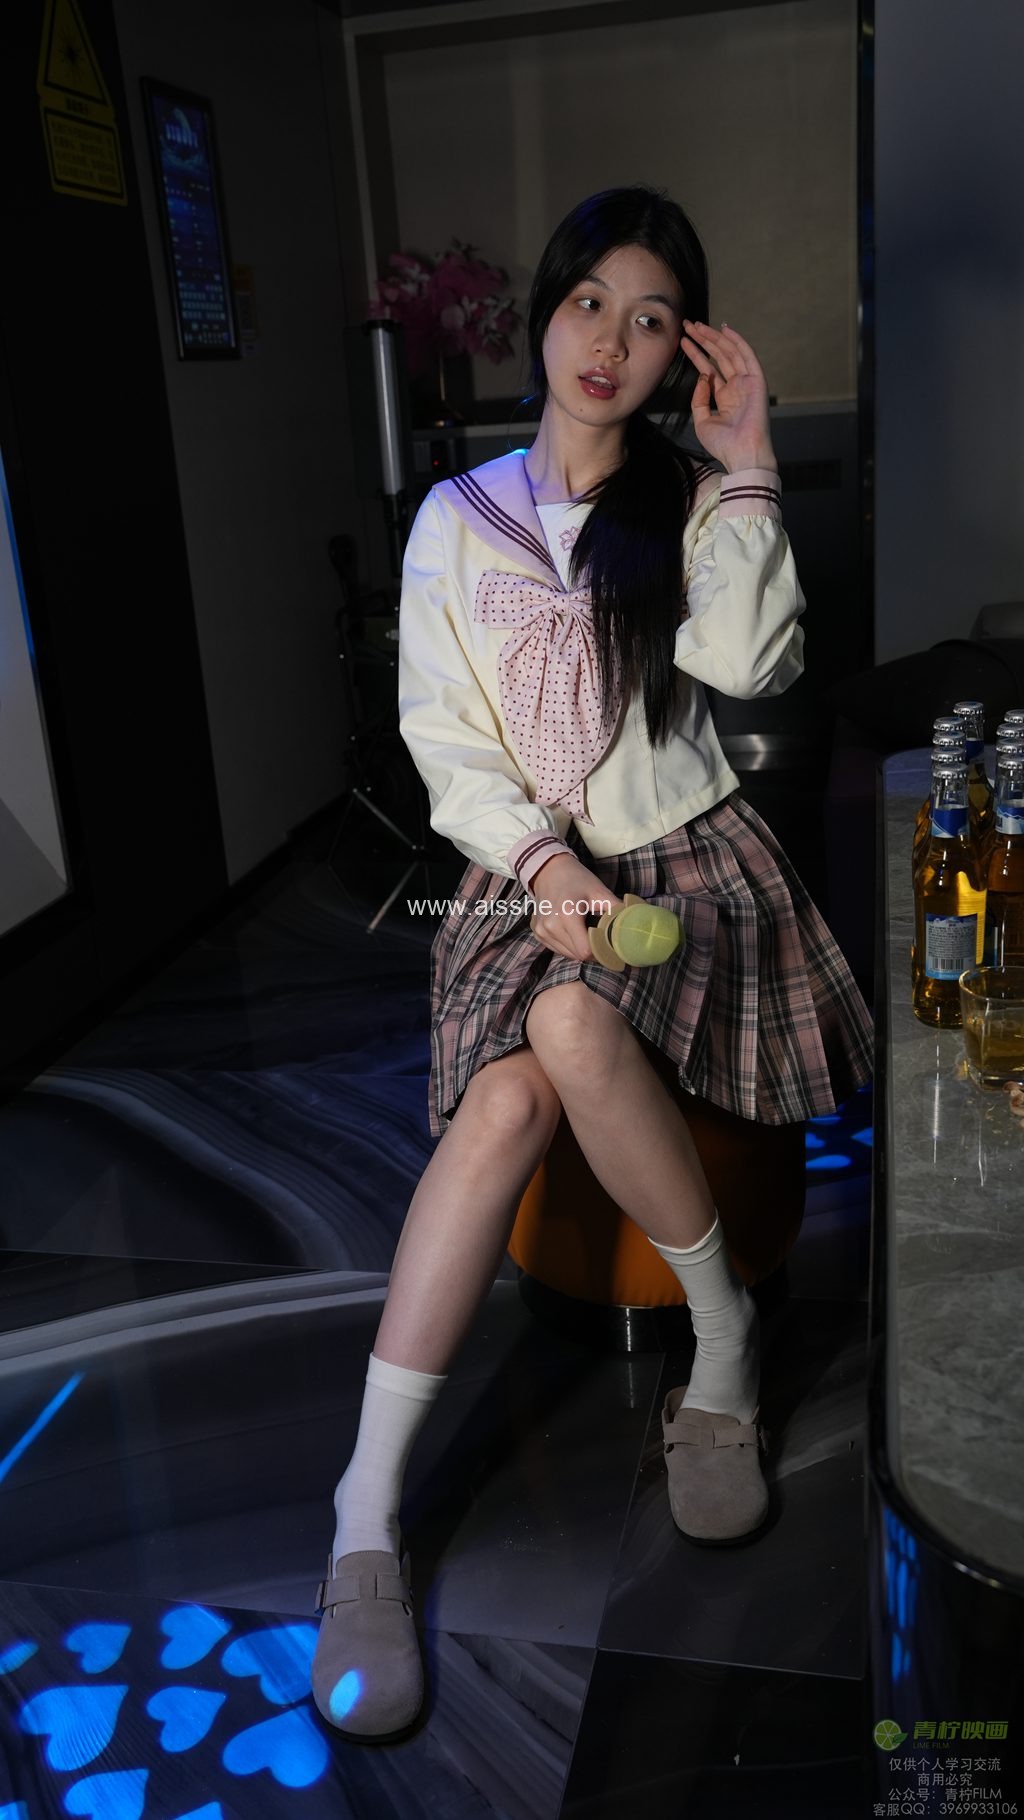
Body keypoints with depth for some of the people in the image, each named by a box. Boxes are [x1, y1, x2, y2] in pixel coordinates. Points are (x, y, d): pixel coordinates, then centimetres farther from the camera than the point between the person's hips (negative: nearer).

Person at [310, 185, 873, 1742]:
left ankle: (722, 1342, -10)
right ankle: (367, 1523, -23)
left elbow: (753, 665, -11)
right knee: (508, 1099, -28)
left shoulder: (695, 505, 8)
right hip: (525, 869, 1)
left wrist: (745, 466, -9)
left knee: (573, 1029, -33)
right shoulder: (459, 517, 9)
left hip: (687, 857, 0)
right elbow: (438, 727, 1)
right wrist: (541, 854, -14)